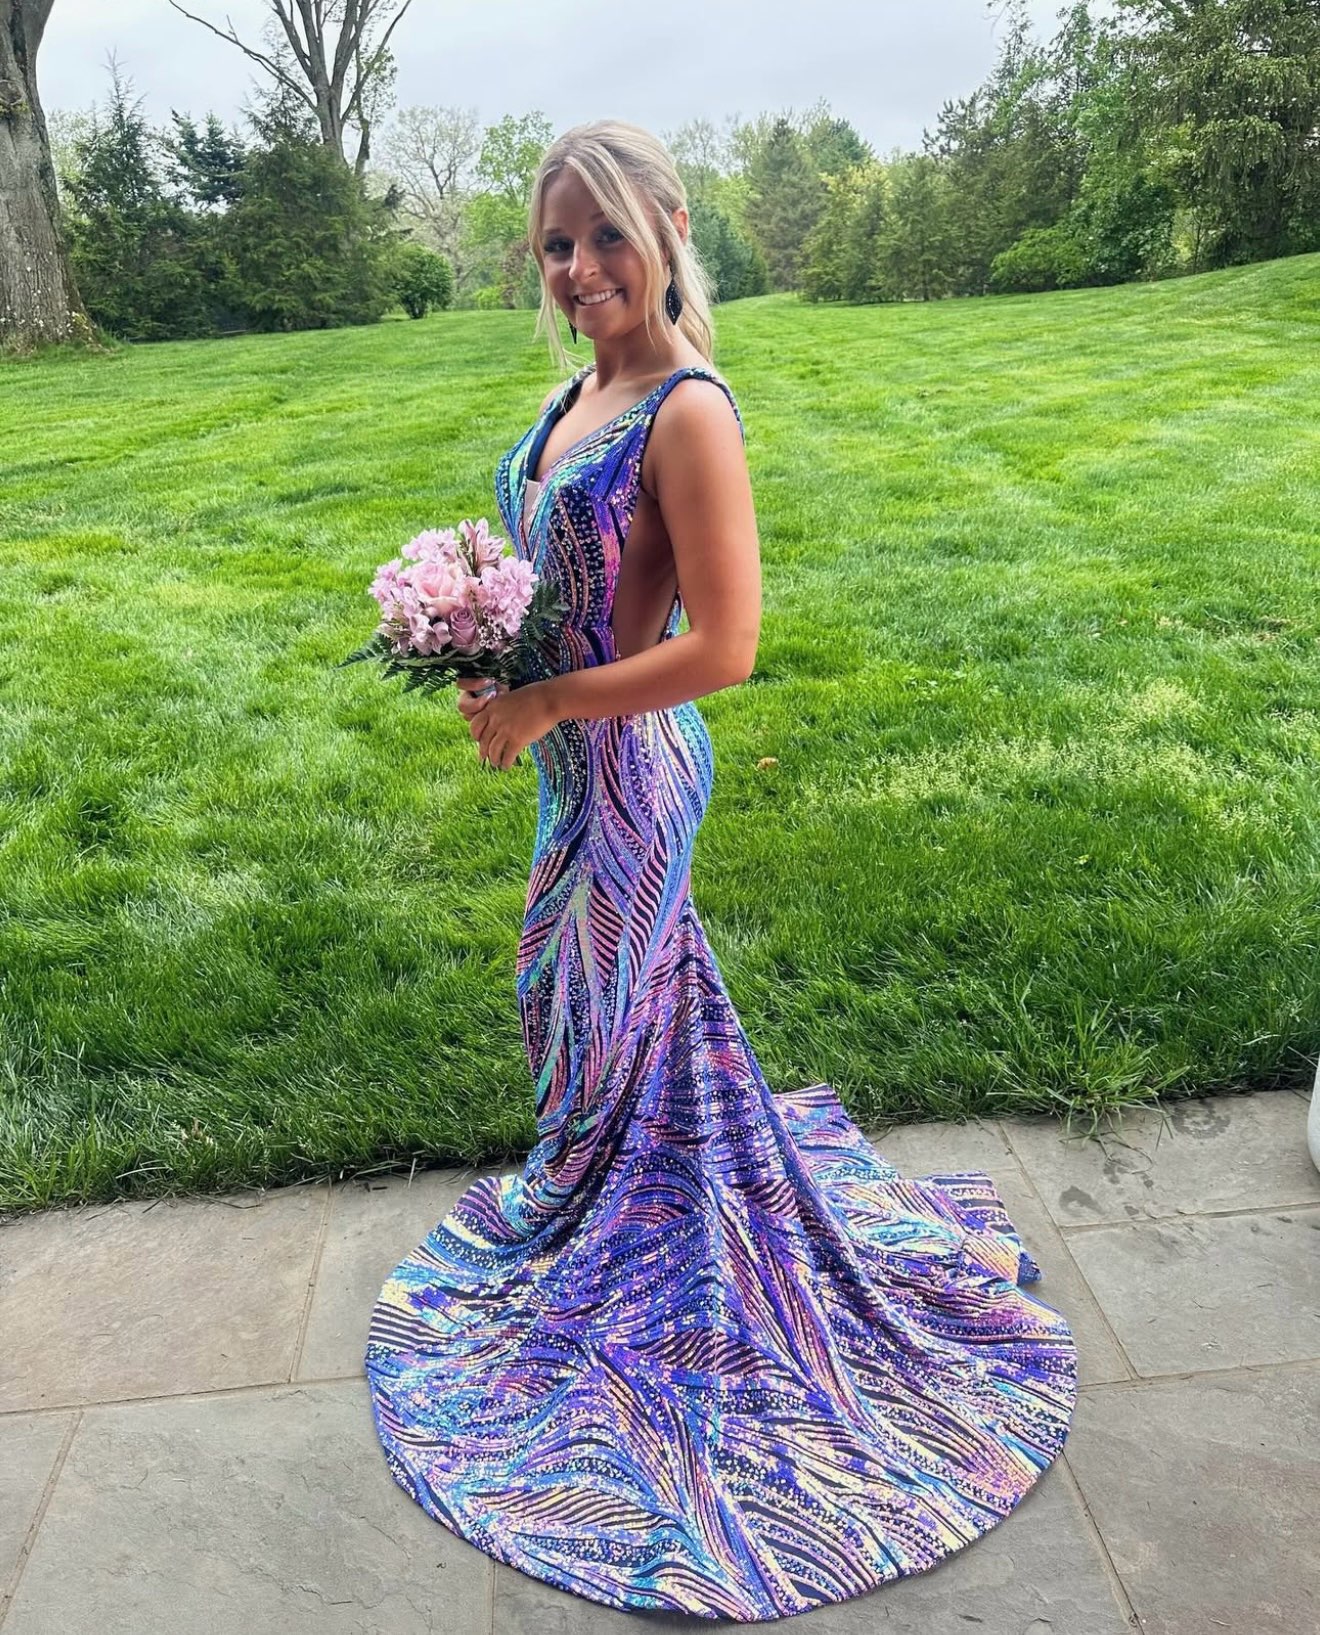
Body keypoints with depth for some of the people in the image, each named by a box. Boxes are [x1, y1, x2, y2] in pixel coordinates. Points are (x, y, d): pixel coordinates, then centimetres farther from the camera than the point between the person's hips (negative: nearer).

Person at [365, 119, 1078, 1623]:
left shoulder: (688, 414, -22)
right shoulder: (576, 392, 5)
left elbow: (725, 646, -26)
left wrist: (543, 705, -19)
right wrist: (495, 670, 1)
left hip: (629, 766, -8)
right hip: (571, 756, 8)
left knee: (613, 1000, 12)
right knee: (572, 987, 24)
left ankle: (600, 1229, 39)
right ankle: (583, 1180, 50)